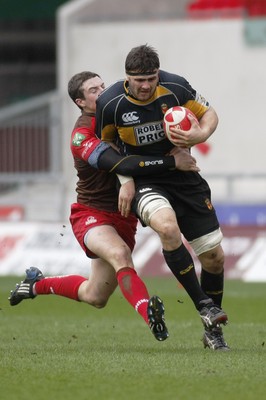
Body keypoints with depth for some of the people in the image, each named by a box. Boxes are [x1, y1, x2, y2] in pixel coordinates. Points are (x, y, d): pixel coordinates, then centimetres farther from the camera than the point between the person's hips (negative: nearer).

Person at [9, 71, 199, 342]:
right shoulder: (82, 135, -19)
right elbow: (120, 165, -32)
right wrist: (172, 162, -35)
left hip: (123, 216, 7)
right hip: (92, 215, -7)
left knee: (95, 297, 13)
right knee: (119, 253, -39)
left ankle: (38, 284, 36)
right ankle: (149, 313, -51)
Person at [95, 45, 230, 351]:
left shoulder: (175, 87, -12)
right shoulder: (110, 103, -14)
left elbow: (209, 114, 4)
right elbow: (107, 144, 5)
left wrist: (200, 135, -18)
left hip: (184, 176, 3)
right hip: (143, 182, -3)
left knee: (214, 257, 1)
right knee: (167, 227, -36)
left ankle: (213, 331, 23)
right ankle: (204, 306, -24)